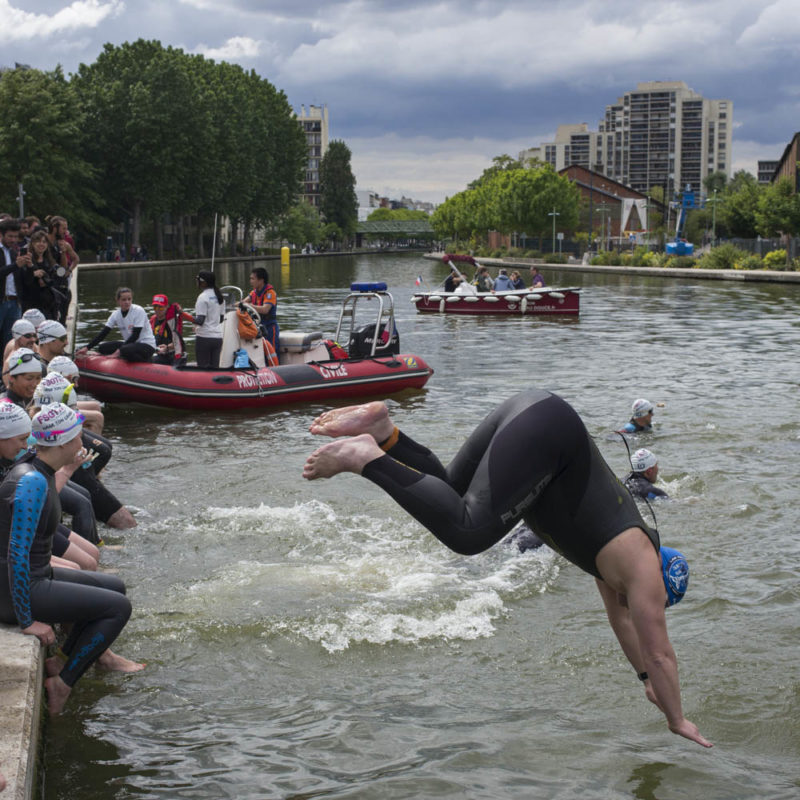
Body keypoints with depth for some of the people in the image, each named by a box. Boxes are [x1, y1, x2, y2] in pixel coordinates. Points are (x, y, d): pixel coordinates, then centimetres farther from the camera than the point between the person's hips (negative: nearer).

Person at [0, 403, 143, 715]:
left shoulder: (40, 472, 5)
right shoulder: (32, 482, -25)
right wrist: (26, 621, -23)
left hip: (37, 576, 10)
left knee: (114, 587, 19)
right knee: (119, 607, -9)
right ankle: (61, 683, -3)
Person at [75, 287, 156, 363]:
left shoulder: (138, 311, -16)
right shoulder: (116, 314, 1)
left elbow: (135, 335, -20)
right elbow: (103, 333, -1)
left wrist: (119, 352, -23)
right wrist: (87, 348, -12)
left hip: (147, 345, -6)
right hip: (130, 343, 7)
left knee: (125, 350, -36)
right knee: (102, 348, -7)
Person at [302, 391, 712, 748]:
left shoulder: (614, 555, 30)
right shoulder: (642, 567, 9)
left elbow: (620, 616, 43)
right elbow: (659, 652, 12)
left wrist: (649, 680, 49)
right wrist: (677, 720, 24)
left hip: (527, 411, 8)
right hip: (547, 425, -8)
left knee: (449, 501, 18)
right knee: (466, 533, -19)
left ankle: (382, 429, 2)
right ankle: (364, 457, -27)